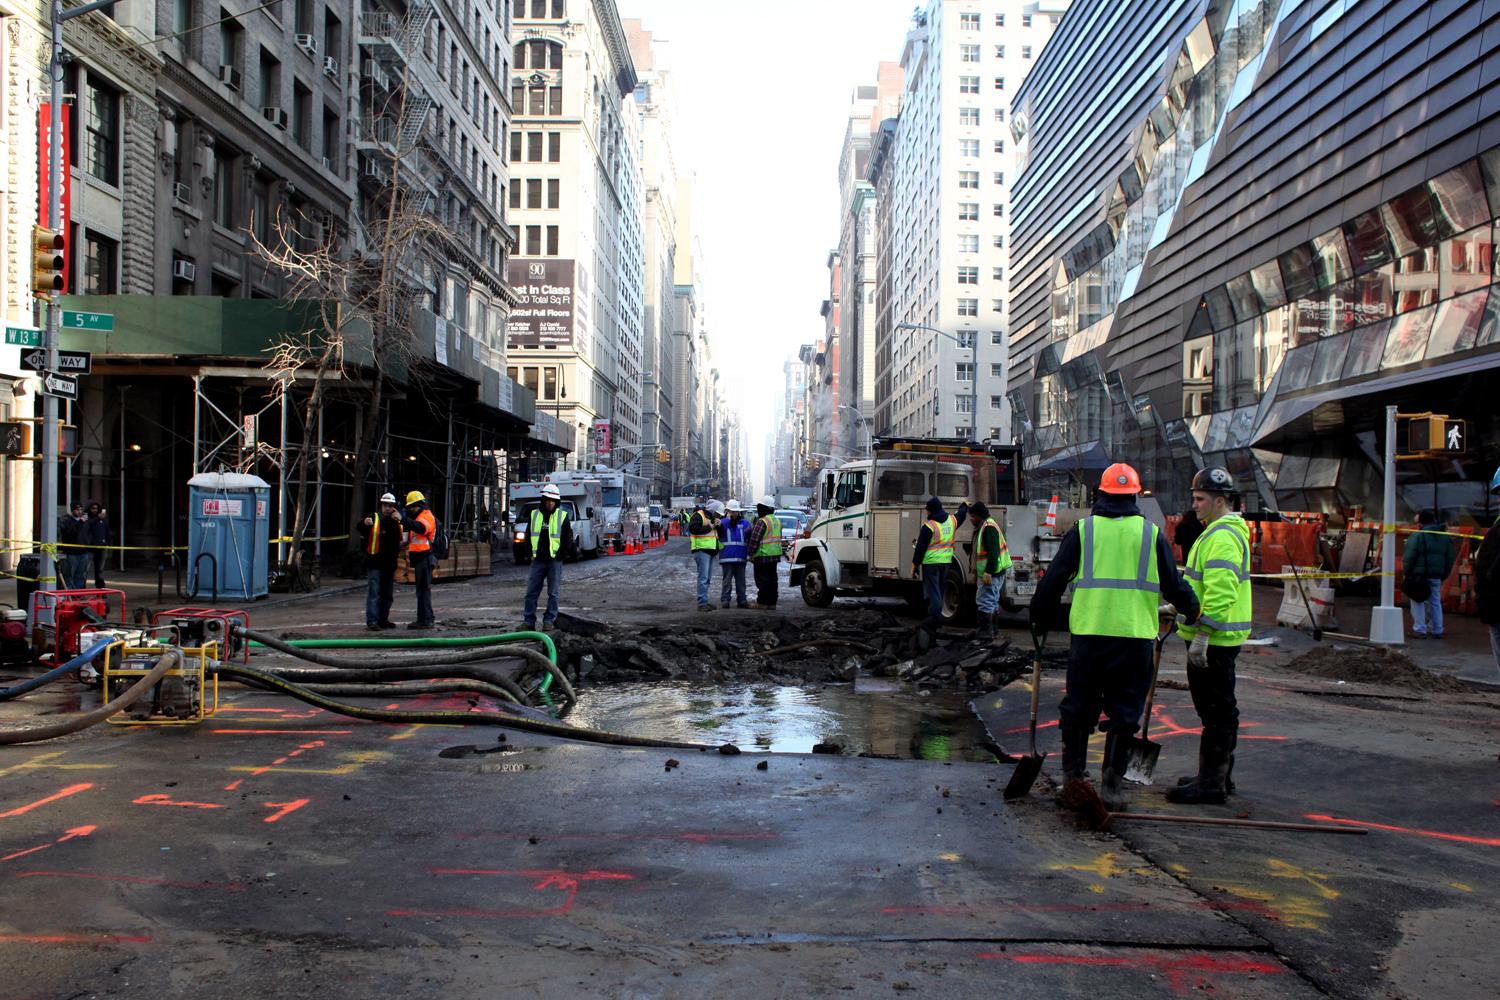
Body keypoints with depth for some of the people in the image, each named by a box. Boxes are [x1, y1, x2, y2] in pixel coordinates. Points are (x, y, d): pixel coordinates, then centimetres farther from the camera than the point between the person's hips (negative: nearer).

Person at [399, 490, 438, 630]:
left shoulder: (427, 516, -11)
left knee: (423, 589, -10)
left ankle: (425, 620, -9)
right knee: (423, 588, 15)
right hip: (420, 558, 11)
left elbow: (420, 528, -33)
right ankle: (426, 619, 22)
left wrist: (402, 518, -41)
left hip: (424, 557, -11)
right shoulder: (419, 516, 24)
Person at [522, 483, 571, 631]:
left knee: (553, 593, 2)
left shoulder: (563, 516, -1)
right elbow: (528, 536, 15)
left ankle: (549, 620, 9)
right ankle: (529, 622, 8)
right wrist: (532, 553, 4)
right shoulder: (534, 515, 7)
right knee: (531, 592, 2)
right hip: (538, 560, 3)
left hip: (555, 561, -2)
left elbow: (568, 539, 0)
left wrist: (559, 554, -7)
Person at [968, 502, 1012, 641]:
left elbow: (993, 552, -25)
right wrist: (977, 572, 27)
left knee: (985, 601, -9)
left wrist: (988, 572, -28)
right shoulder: (983, 527, 17)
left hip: (991, 573, -11)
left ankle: (986, 631, -6)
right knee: (992, 601, 18)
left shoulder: (988, 528, -18)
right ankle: (991, 629, 27)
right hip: (988, 572, 11)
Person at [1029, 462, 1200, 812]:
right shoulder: (1152, 534, 6)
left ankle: (1073, 776, 14)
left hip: (1088, 634, 0)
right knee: (1124, 711, 8)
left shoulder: (1082, 530, 4)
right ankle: (1111, 783, 8)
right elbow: (1174, 584, 11)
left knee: (1078, 707, 12)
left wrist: (1040, 618, 18)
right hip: (1136, 637, 0)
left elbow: (1053, 579, 5)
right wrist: (1192, 612, 30)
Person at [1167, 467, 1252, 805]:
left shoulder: (1223, 536, -18)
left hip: (1214, 639, -11)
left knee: (1217, 711, -5)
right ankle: (1215, 777, 27)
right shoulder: (1219, 532, 18)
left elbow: (1220, 591, -26)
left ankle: (1211, 784, 0)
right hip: (1214, 638, 11)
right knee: (1216, 710, 17)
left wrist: (1201, 635, -27)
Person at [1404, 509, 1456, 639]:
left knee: (1418, 602, 2)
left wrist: (1405, 572, -4)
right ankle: (1437, 630, 16)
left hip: (1419, 575, -5)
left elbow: (1409, 556, -13)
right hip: (1436, 576, 5)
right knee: (1435, 602, 13)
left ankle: (1419, 629, -2)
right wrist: (1444, 575, 18)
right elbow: (1450, 557, 13)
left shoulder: (1417, 536, -10)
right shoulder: (1445, 537, 10)